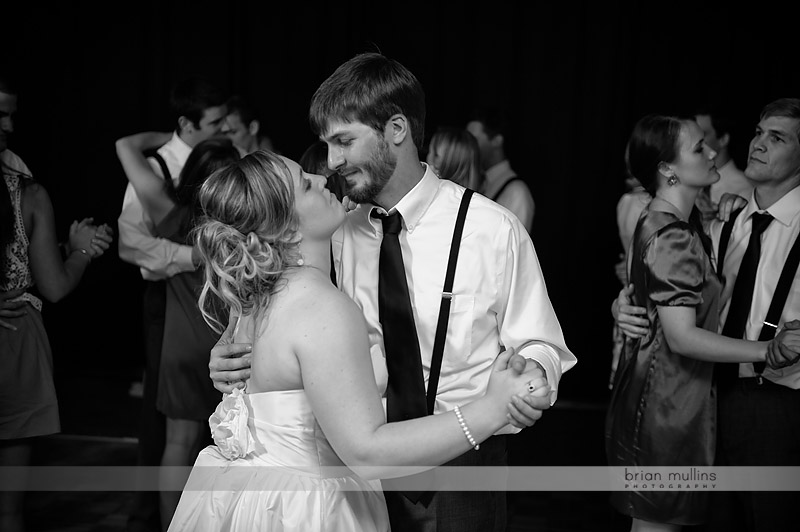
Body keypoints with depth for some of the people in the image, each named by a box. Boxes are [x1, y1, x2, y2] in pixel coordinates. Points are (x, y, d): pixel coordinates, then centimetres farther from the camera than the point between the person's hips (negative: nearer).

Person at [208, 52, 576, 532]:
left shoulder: (495, 231, -13)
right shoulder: (343, 235, 1)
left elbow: (537, 344, -6)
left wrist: (530, 374, -28)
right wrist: (240, 356, -17)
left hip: (464, 457, -3)